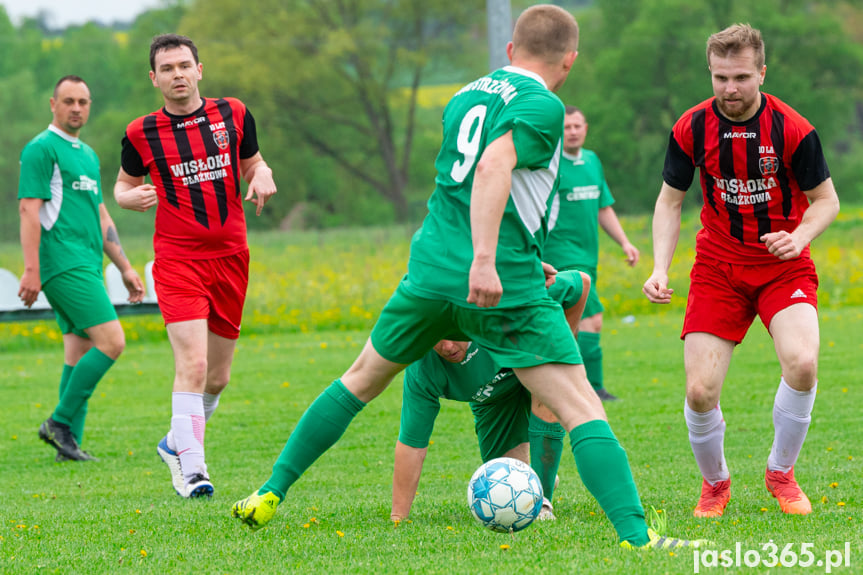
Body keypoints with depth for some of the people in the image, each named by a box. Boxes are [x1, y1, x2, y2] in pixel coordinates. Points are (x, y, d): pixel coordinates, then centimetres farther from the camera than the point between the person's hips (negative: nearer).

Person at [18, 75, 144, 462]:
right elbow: (29, 209, -12)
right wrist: (31, 269, -19)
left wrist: (125, 268, 24)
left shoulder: (88, 155, 22)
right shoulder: (41, 149, -5)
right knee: (111, 342, -16)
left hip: (87, 267, 9)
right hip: (63, 266, -9)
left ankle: (69, 442, 6)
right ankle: (60, 423, -11)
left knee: (80, 354, 5)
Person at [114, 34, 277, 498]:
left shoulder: (233, 115, 4)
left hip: (230, 257, 3)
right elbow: (124, 184, 14)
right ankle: (192, 469, -17)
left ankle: (177, 442, 34)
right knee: (193, 364, -19)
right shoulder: (142, 134, -1)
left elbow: (253, 164, 19)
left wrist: (262, 177, -4)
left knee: (217, 376, 10)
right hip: (178, 259, -3)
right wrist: (130, 197, -9)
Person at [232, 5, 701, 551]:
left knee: (360, 381, 24)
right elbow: (493, 169, -23)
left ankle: (270, 495, 26)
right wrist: (485, 260, -31)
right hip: (505, 289, -6)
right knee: (582, 409, -6)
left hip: (431, 273, 6)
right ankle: (634, 536, -18)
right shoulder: (542, 106, -6)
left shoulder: (465, 96, 18)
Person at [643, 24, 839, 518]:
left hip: (784, 267, -2)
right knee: (701, 391, -12)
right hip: (718, 268, 2)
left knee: (802, 363, -27)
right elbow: (670, 201, 5)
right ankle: (715, 483, 19)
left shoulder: (792, 129, -14)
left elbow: (826, 200, -1)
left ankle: (781, 472, -1)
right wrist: (660, 269, -8)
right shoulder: (692, 128, -8)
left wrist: (799, 236, -21)